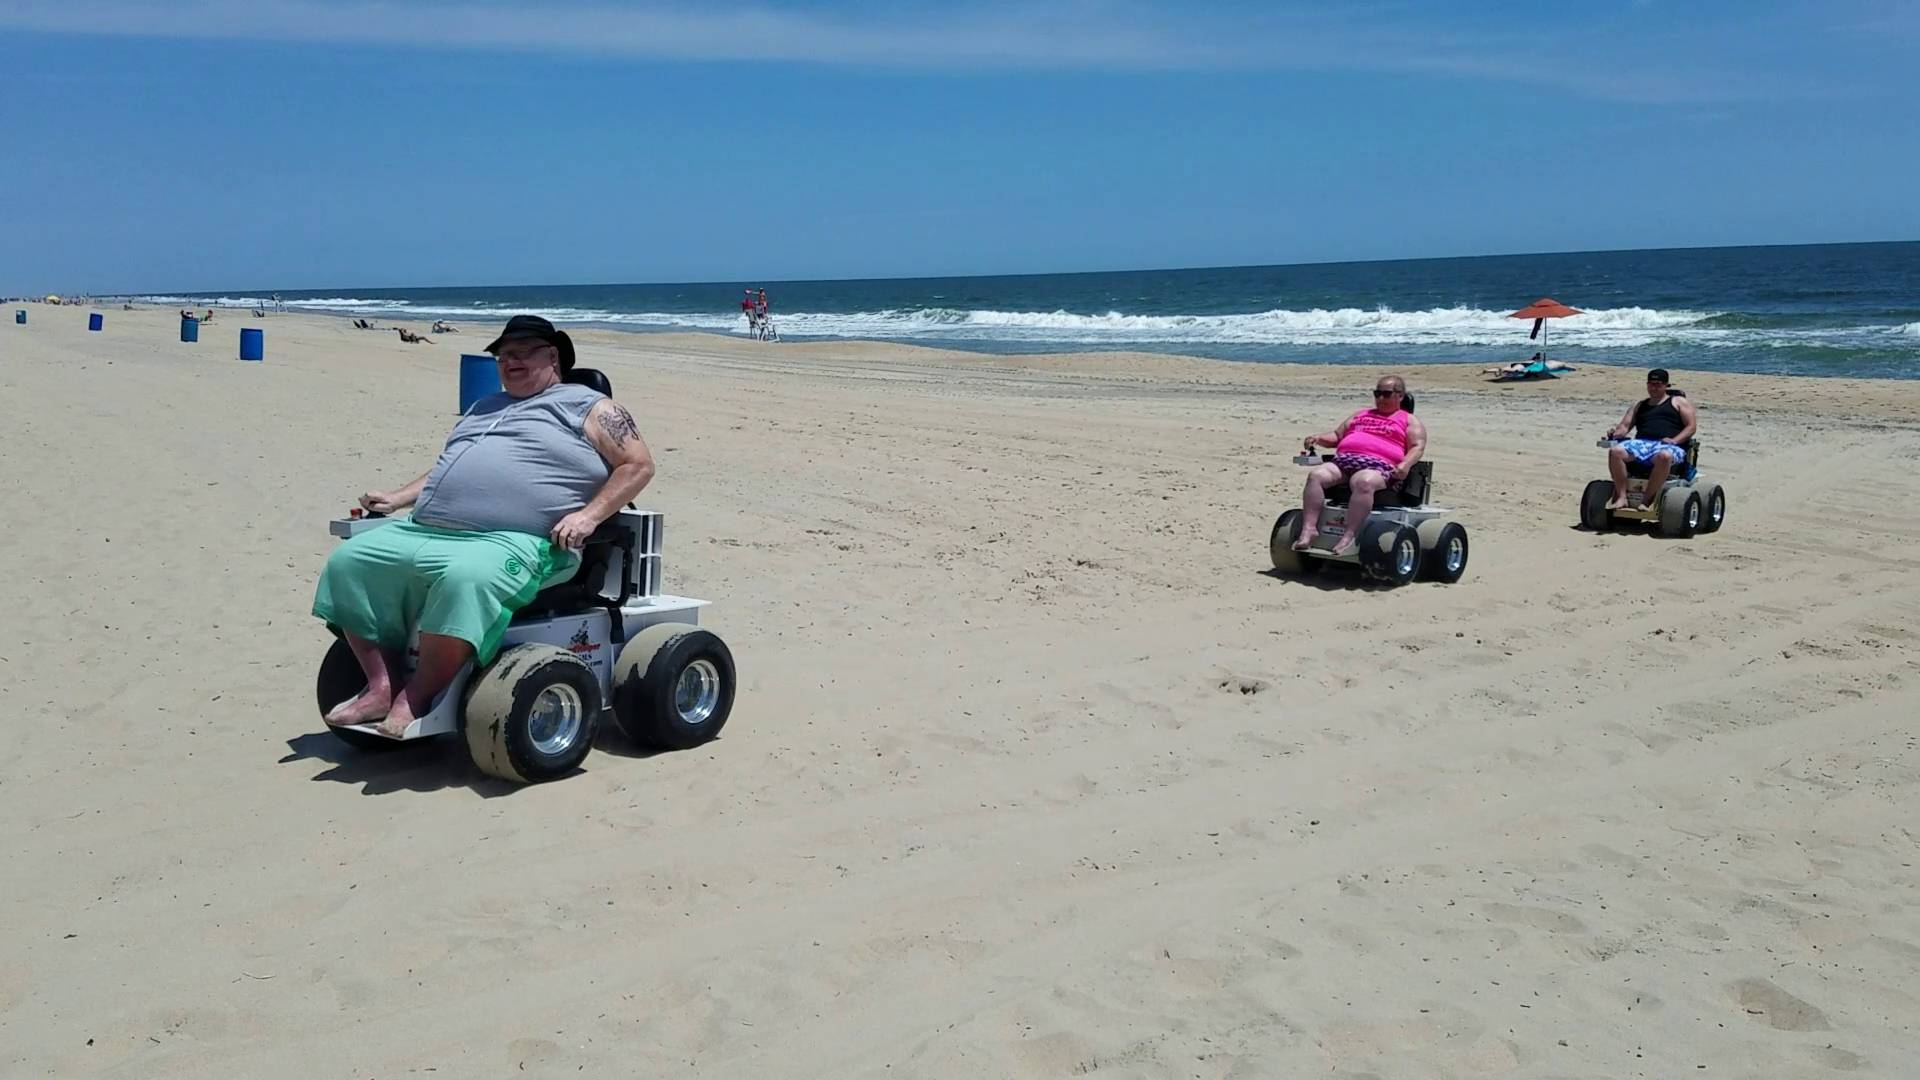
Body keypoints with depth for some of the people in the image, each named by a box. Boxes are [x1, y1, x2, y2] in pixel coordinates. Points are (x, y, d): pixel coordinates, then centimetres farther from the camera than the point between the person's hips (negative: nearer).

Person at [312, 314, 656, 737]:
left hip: (511, 542, -8)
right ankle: (383, 686, -8)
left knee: (465, 580, -39)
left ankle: (415, 698, -25)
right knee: (348, 561, -5)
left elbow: (638, 465, 1)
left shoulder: (586, 405, 8)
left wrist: (588, 515, -11)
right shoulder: (486, 407, 33)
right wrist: (397, 498, 22)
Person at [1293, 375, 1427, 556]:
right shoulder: (1361, 415, 35)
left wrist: (1406, 464, -17)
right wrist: (1319, 438, 10)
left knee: (1363, 482, -41)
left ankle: (1350, 536, -47)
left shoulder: (1409, 420, 19)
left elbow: (1418, 447, 5)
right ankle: (1308, 529, -33)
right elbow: (1337, 435, 33)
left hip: (1379, 466, -5)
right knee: (1316, 476, -25)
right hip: (1344, 461, 5)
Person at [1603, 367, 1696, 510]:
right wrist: (1615, 432, -5)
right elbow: (1625, 426, 21)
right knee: (1615, 451, -30)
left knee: (1664, 456, -43)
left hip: (1669, 446, -3)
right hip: (1641, 443, 3)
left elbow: (1691, 426, 9)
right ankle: (1621, 497, -33)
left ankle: (1646, 499, -38)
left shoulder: (1678, 402, 19)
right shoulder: (1640, 405, 30)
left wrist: (1674, 440, -10)